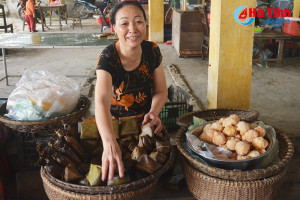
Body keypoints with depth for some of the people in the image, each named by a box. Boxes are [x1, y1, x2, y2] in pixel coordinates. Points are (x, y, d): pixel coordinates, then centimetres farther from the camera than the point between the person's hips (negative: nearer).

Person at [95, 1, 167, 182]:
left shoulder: (152, 50, -9)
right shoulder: (108, 58, -23)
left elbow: (161, 90, 1)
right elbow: (102, 101, -39)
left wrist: (153, 112, -23)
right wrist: (109, 143, -57)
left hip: (146, 120, 4)